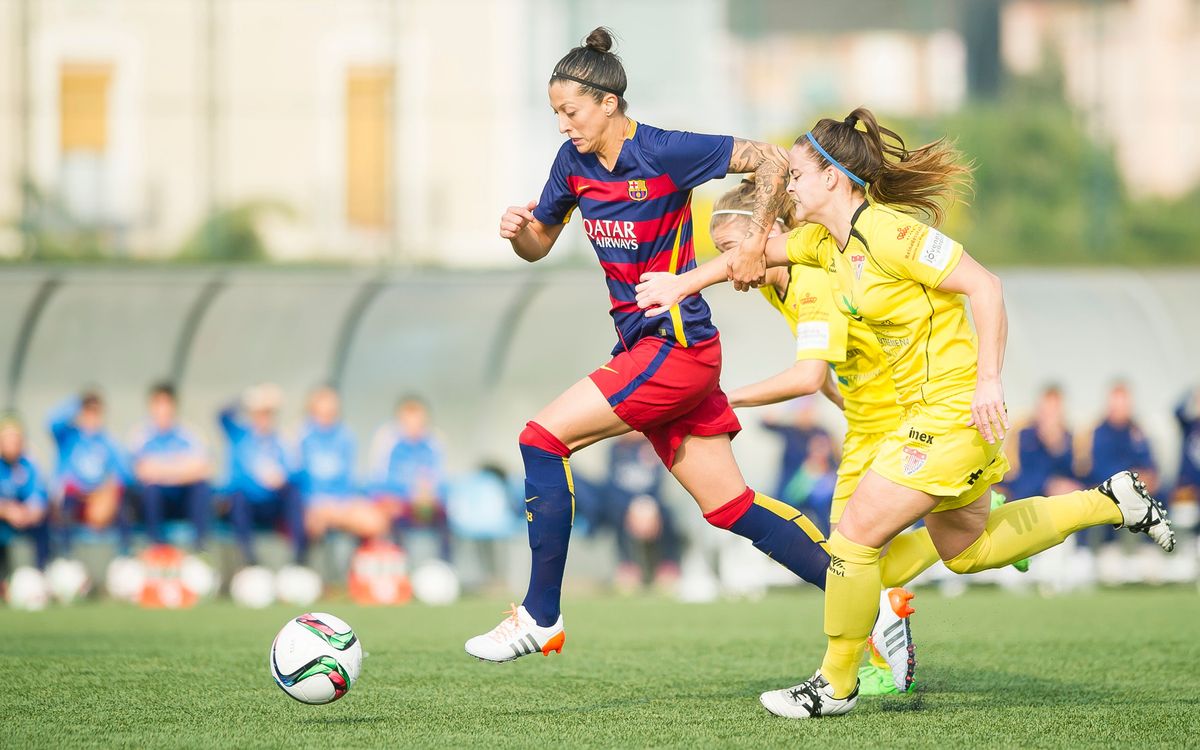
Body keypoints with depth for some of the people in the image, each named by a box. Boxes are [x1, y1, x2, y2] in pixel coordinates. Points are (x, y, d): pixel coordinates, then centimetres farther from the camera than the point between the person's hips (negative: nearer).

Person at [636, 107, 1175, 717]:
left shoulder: (887, 231, -21)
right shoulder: (826, 239, 7)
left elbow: (983, 285, -22)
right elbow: (759, 252, 24)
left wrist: (987, 380, -25)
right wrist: (682, 284, 23)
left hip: (953, 409, -10)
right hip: (927, 411, 10)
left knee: (855, 539, -6)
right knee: (965, 550, 22)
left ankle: (836, 686, 7)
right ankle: (1110, 502, 27)